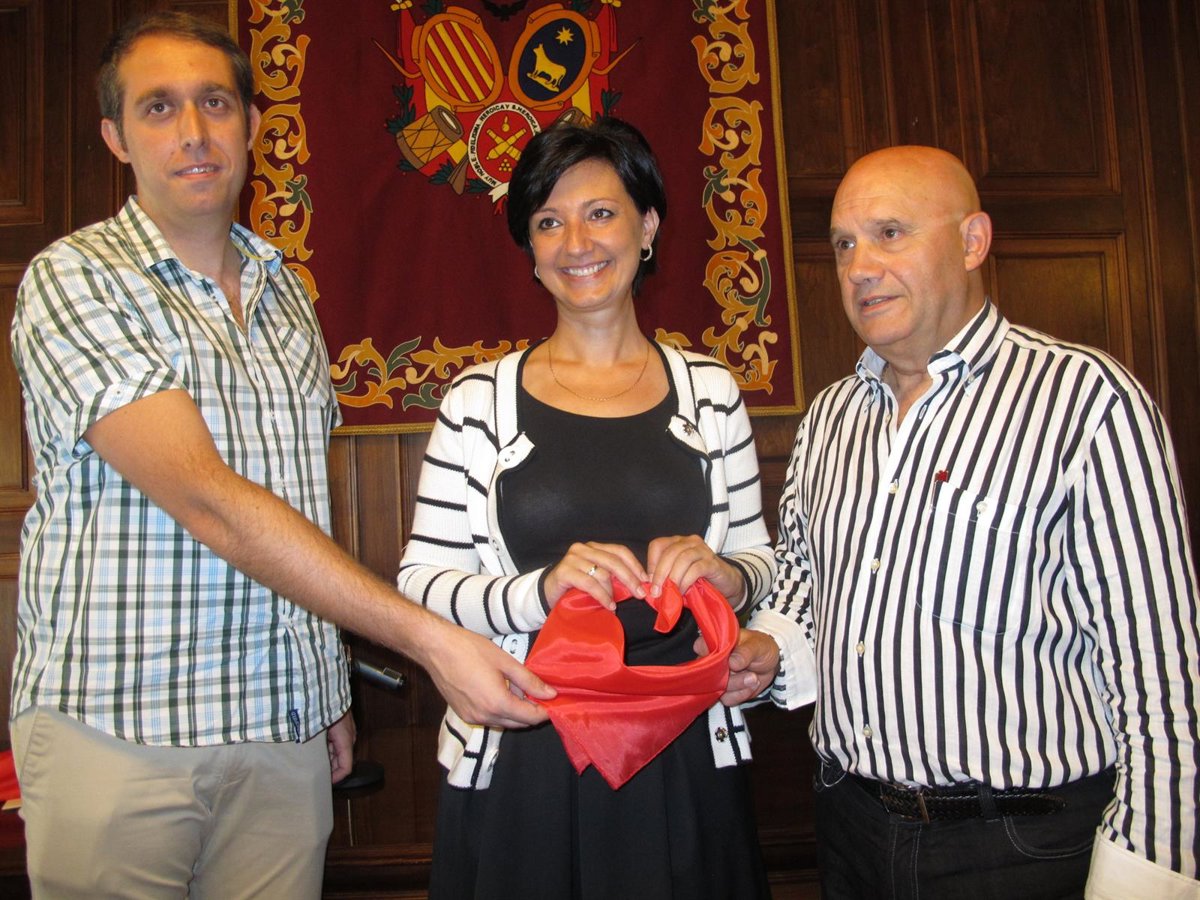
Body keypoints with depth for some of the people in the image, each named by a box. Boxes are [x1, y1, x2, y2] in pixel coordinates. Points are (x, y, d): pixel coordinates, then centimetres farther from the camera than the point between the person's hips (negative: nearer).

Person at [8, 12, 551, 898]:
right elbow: (207, 500, -21)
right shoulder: (75, 279, -9)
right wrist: (427, 638, -26)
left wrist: (331, 688, 11)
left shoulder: (285, 291, 11)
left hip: (283, 727, 5)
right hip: (116, 733, -4)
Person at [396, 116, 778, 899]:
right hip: (522, 760, -1)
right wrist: (542, 589, -21)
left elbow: (761, 558, 11)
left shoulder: (709, 390, 4)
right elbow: (419, 585, -5)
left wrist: (724, 574, -11)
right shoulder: (480, 400, -1)